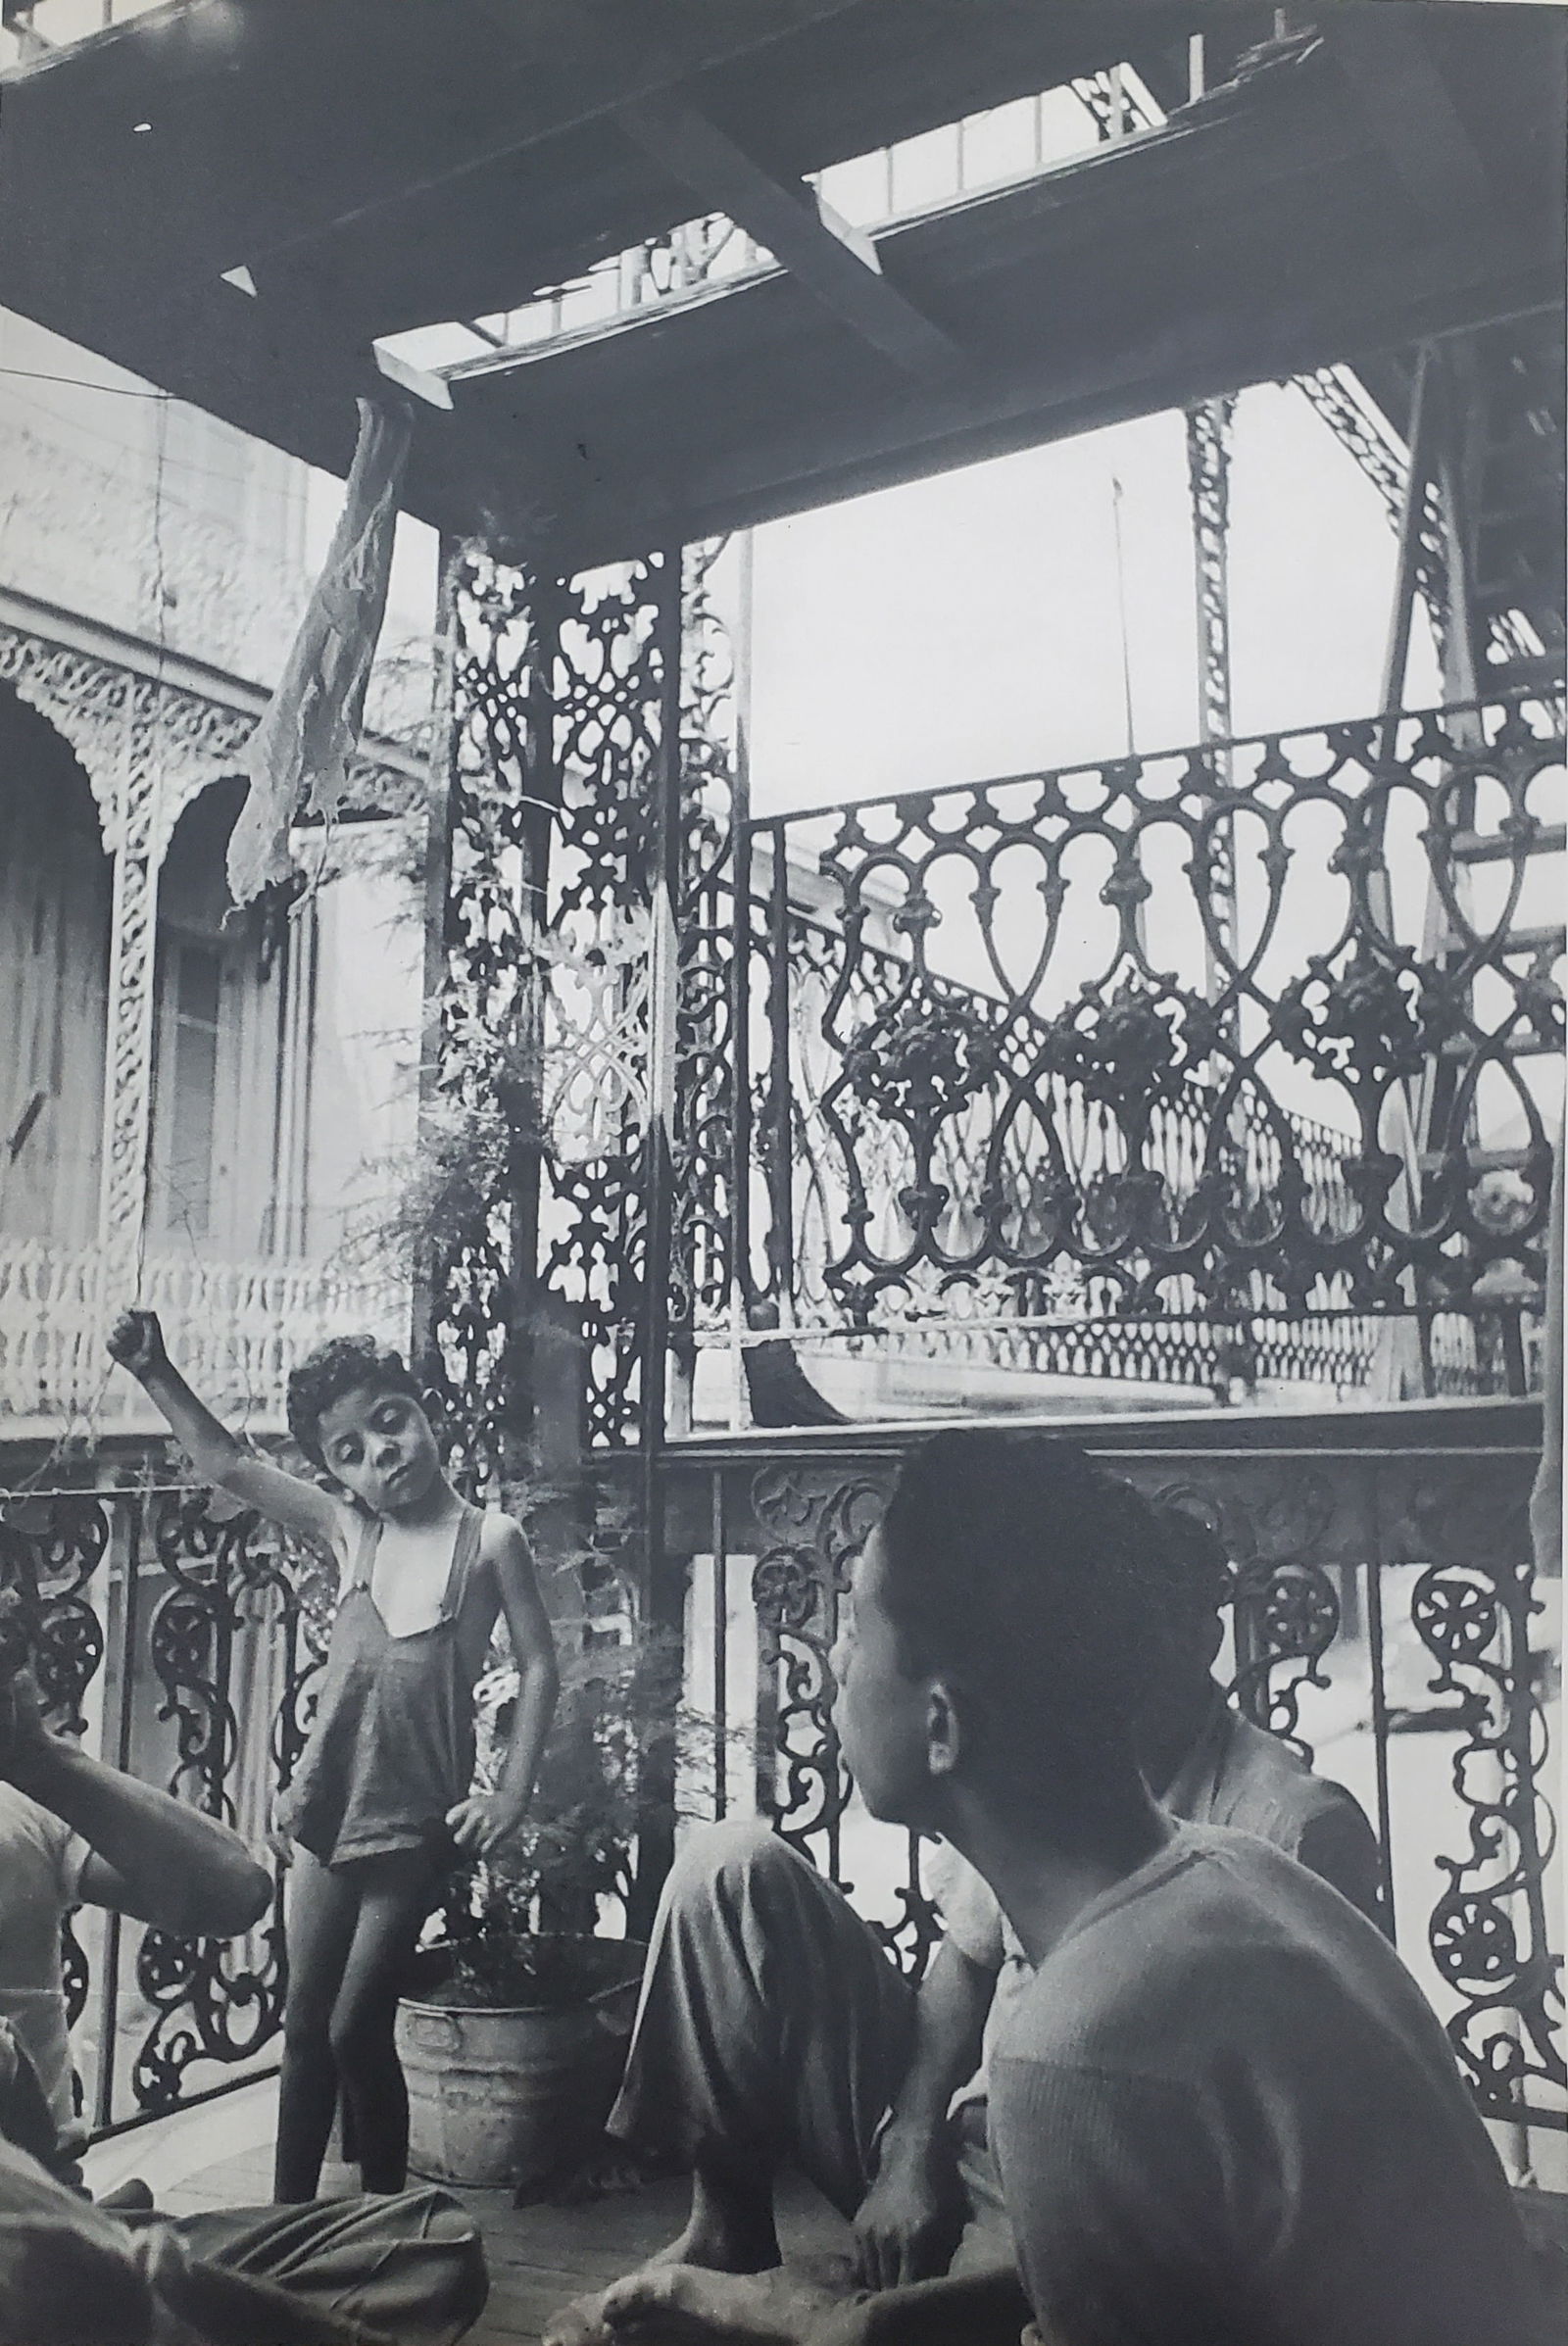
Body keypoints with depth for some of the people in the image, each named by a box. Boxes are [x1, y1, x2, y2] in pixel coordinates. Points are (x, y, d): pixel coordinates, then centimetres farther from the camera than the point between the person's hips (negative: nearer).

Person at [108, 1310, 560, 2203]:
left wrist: (512, 1795, -9)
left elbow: (539, 1667, -4)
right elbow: (228, 1465, 7)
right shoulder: (349, 1530, 3)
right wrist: (157, 1374, -1)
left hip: (415, 1826, -4)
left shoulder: (490, 1539, -7)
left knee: (357, 2031, 2)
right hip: (328, 1815, 4)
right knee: (305, 2029, 12)